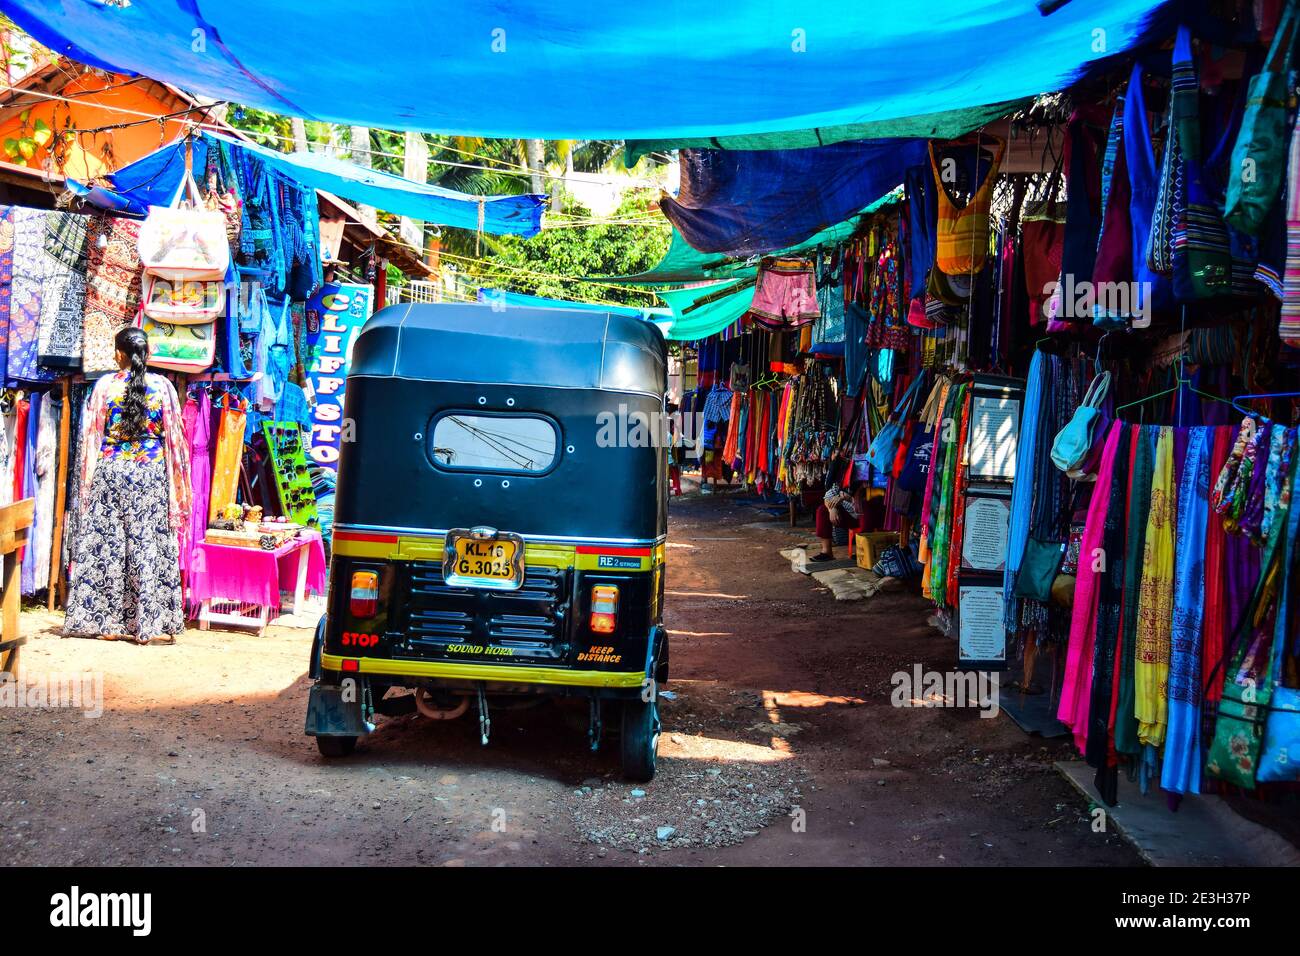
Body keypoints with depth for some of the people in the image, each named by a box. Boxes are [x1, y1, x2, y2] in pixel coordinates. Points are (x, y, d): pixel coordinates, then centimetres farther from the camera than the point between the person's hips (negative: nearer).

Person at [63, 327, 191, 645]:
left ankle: (108, 622, 7)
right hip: (152, 474, 0)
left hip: (110, 470, 0)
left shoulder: (105, 386, -1)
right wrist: (177, 481, 10)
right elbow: (174, 435, 2)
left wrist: (88, 478, 10)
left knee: (106, 545, 5)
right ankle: (150, 624, 0)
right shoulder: (162, 386, -1)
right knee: (149, 545, 1)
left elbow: (91, 435, 2)